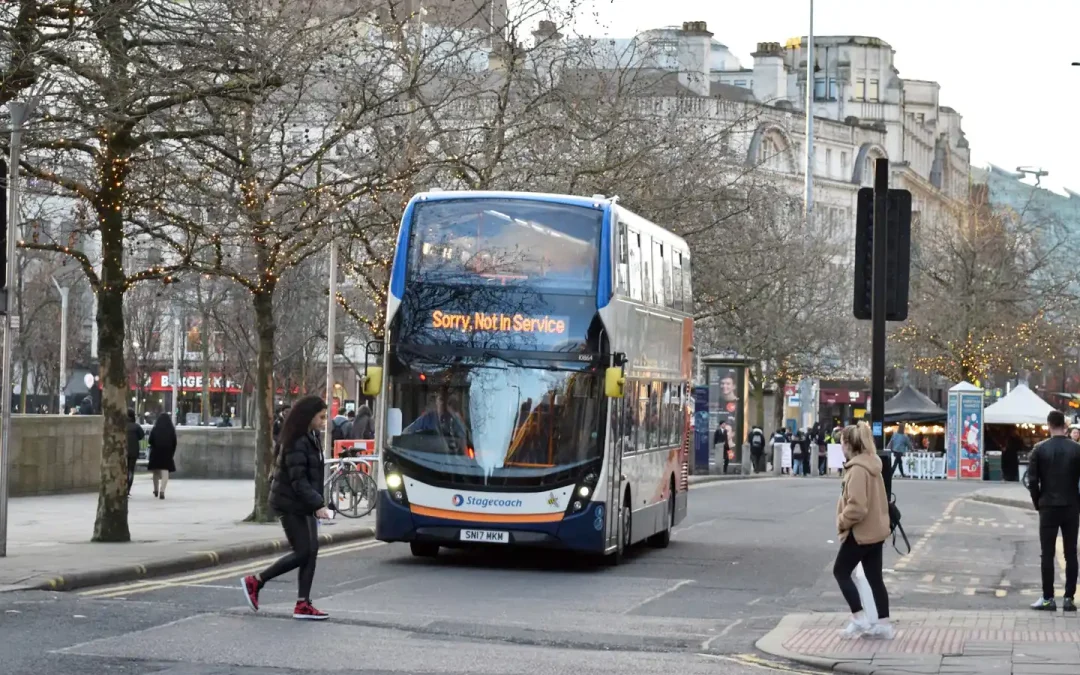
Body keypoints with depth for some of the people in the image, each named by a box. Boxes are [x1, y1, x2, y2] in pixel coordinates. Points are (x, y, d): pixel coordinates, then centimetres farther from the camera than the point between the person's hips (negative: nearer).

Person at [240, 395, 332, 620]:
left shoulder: (311, 439, 11)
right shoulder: (296, 443, -19)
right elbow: (298, 481, -23)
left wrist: (317, 502, 10)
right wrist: (318, 504, -26)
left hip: (304, 505, 9)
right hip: (291, 505, -9)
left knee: (311, 552, 4)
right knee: (302, 553, -8)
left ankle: (303, 604, 6)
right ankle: (255, 581, 5)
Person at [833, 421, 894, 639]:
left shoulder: (857, 470, -21)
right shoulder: (871, 465, 10)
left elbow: (856, 507, -26)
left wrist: (842, 522, -10)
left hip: (860, 532, -9)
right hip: (876, 530, 9)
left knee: (841, 571, 5)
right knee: (874, 577, 11)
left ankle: (859, 619, 2)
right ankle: (884, 624, 12)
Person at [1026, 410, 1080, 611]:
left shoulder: (1040, 449, -4)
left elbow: (1032, 480, -6)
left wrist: (1038, 503, 7)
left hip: (1049, 508, -1)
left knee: (1048, 555, 3)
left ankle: (1048, 599, 2)